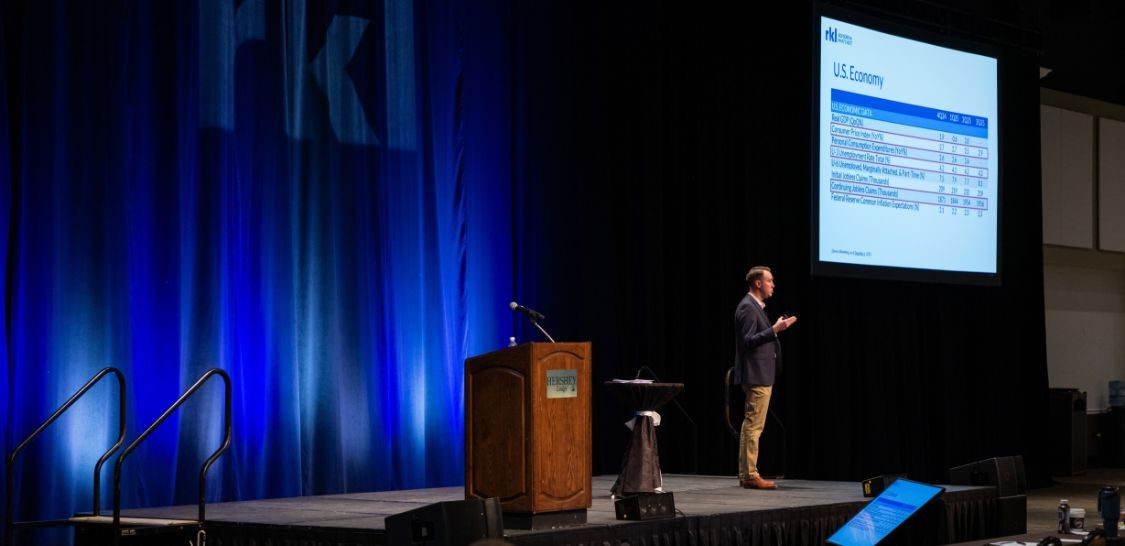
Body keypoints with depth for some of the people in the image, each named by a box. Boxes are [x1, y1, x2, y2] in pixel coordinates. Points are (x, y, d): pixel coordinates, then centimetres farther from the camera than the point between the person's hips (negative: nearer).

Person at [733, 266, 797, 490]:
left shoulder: (755, 306, 17)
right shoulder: (748, 307, -14)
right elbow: (748, 340, -22)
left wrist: (776, 328, 16)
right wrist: (774, 330, -26)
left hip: (760, 374, 11)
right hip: (756, 375, -11)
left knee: (750, 425, 12)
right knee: (754, 425, -9)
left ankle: (745, 474, 16)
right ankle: (751, 476, -7)